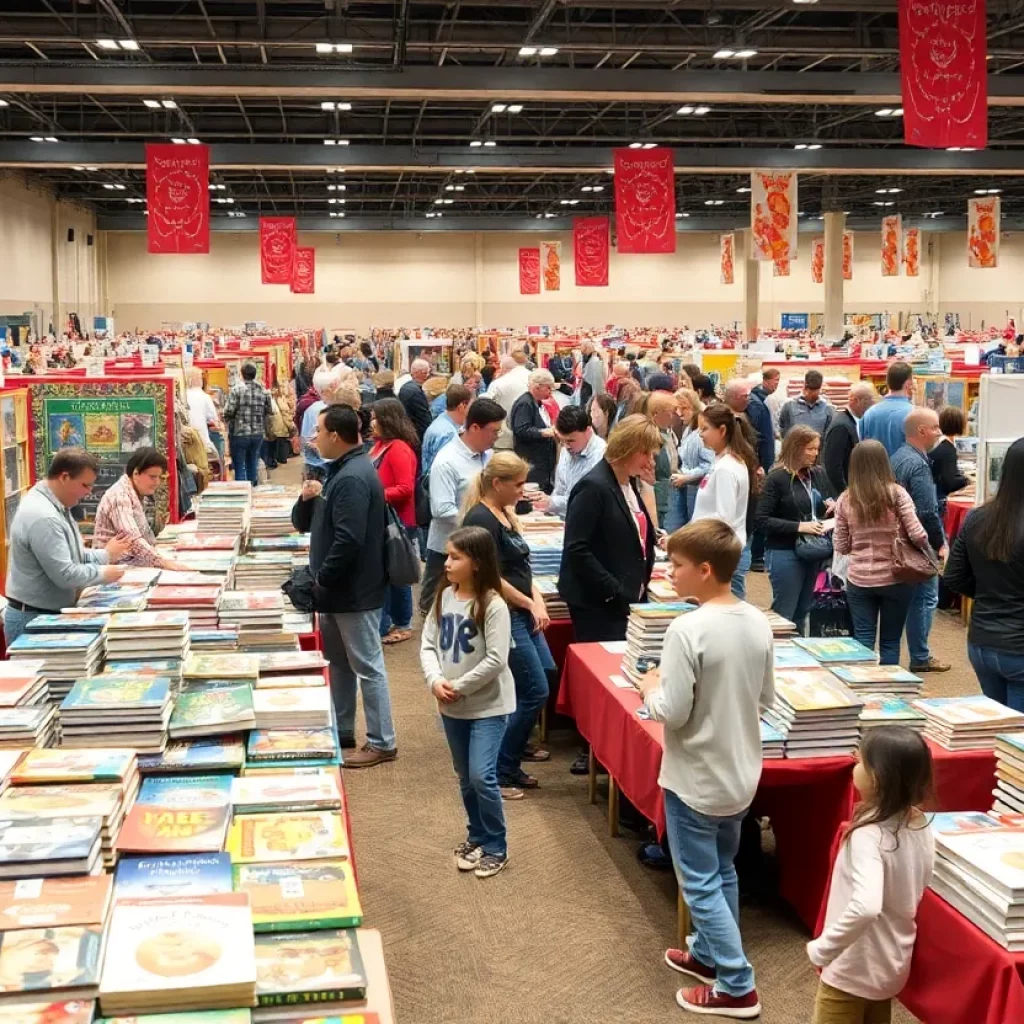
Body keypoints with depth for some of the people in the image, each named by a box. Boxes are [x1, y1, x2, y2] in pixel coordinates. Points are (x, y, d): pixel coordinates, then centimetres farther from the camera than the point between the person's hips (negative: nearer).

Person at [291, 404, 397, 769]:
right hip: (338, 588, 11)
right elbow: (303, 524, 15)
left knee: (367, 666, -2)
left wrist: (322, 579, -18)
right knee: (338, 662, 18)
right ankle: (341, 732, 30)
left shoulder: (353, 478, -21)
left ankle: (382, 742, 6)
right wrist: (307, 500, -6)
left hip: (354, 590, -11)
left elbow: (348, 540, -29)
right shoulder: (339, 470, 12)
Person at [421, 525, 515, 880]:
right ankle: (477, 837, 34)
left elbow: (496, 660, -21)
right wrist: (436, 681, -14)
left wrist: (459, 687, -17)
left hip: (488, 705, -6)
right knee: (465, 778, 16)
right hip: (451, 707, 6)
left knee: (482, 776, -10)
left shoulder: (492, 605, -18)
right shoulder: (443, 597, 0)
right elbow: (428, 644, 2)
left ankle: (496, 847, 8)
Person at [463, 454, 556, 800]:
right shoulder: (481, 519, -16)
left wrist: (538, 599, 2)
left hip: (521, 614, 10)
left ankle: (509, 764, 20)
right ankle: (499, 773, 4)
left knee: (545, 679, 10)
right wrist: (529, 603, -11)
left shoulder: (505, 515, 13)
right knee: (535, 692, -8)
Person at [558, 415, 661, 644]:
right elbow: (577, 550, -21)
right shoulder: (593, 487, -16)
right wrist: (614, 590, -20)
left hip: (630, 599, 9)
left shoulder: (630, 483, 11)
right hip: (598, 605, -9)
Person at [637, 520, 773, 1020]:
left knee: (700, 883, 7)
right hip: (741, 774, 7)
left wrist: (651, 689, -4)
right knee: (723, 872, 23)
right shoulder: (758, 623, -3)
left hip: (696, 781, -7)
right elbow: (766, 698, 7)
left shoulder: (687, 630, -25)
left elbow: (671, 713, -22)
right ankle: (708, 954, 38)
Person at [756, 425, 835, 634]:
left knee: (802, 613, 15)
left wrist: (833, 507, -2)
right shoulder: (777, 478, -11)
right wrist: (799, 526, -22)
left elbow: (828, 505, 22)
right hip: (785, 553, -6)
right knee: (783, 614, -1)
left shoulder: (819, 474, 7)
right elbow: (762, 520, -15)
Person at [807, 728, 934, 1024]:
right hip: (893, 965, 8)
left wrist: (821, 949, -32)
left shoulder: (869, 835, -30)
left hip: (853, 968, -8)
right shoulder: (920, 826, -5)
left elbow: (865, 907, -43)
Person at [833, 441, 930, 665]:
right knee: (890, 643, 10)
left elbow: (841, 547, 2)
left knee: (863, 642, 7)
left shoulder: (845, 500, -2)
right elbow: (918, 536, -12)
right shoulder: (896, 494, -9)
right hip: (895, 579, -1)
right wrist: (924, 547, 9)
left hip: (859, 580, 1)